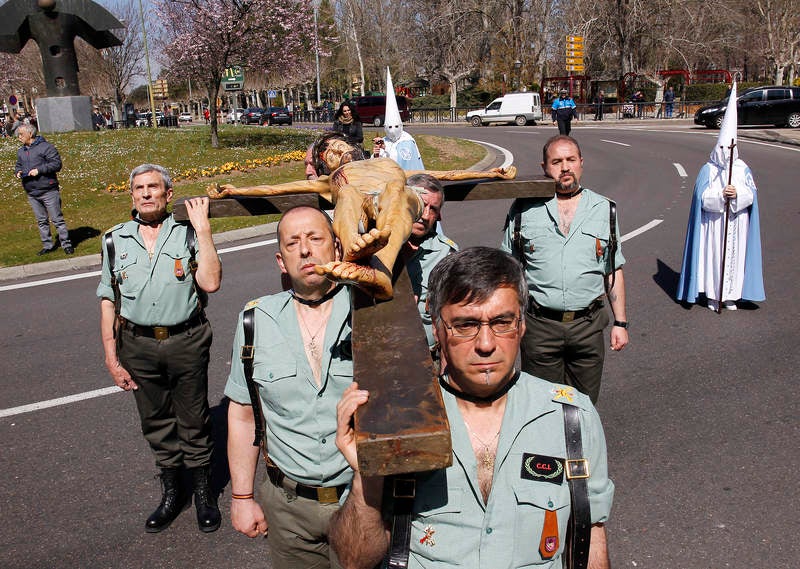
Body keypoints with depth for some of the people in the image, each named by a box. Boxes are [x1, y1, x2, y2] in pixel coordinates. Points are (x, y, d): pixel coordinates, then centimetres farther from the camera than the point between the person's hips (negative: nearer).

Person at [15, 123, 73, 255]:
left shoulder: (45, 147, -8)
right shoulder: (21, 151, 14)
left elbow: (56, 163, -14)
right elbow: (18, 165, 26)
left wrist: (39, 170, -19)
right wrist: (18, 172, 3)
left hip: (48, 191, -7)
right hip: (32, 193, 7)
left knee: (57, 219, -3)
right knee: (41, 221, 12)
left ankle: (66, 244, 4)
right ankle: (47, 245, 20)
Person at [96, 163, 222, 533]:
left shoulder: (187, 235, -3)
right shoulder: (115, 240, 4)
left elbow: (210, 283, -18)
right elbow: (108, 301, 7)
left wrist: (202, 228, -18)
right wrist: (111, 357, 3)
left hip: (187, 342, -2)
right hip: (138, 346, 3)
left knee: (194, 422, 10)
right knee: (156, 423, 16)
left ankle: (203, 491, 31)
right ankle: (172, 492, 36)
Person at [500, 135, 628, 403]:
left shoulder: (604, 210, 7)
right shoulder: (524, 209, 1)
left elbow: (614, 271, 11)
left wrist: (620, 322, 9)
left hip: (588, 324, 2)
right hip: (540, 324, -1)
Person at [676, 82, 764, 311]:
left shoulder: (743, 169, 5)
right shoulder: (708, 170, -2)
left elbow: (751, 195, -3)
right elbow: (702, 197, -10)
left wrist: (737, 194, -23)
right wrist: (721, 194, -26)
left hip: (736, 224, 3)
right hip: (714, 223, -2)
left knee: (734, 255, 6)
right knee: (713, 255, 1)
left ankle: (730, 295, 17)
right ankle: (713, 295, 12)